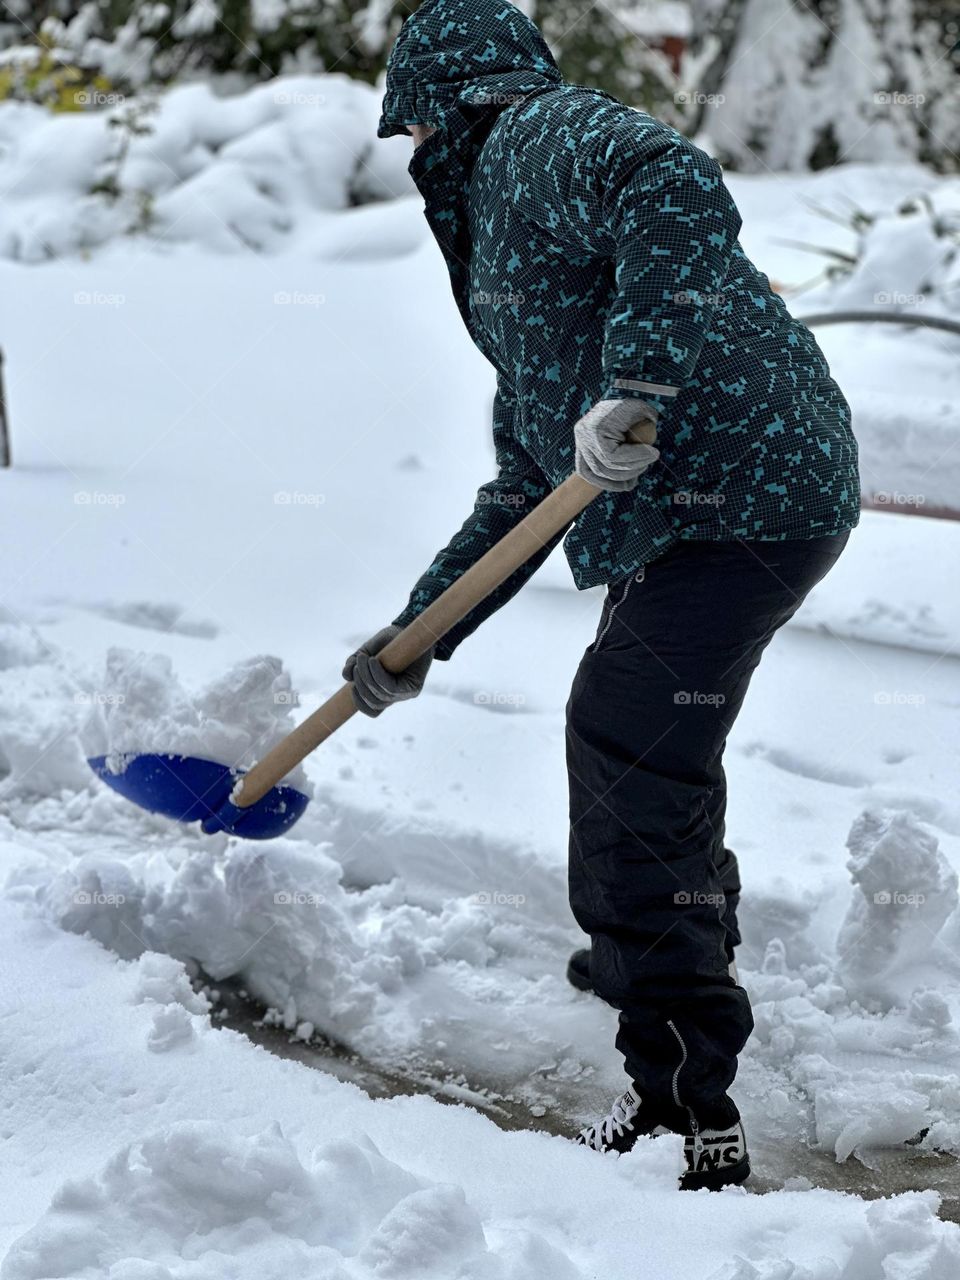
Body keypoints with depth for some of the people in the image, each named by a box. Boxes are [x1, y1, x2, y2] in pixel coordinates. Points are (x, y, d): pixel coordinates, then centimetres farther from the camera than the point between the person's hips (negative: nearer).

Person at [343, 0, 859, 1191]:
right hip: (667, 521, 10)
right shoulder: (500, 229, 27)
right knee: (638, 763, 19)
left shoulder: (544, 135, -3)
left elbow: (681, 192, -27)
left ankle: (689, 1114, -6)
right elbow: (524, 488, 28)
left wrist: (636, 380, -32)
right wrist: (418, 635, 26)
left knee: (632, 771, -11)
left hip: (748, 498, -10)